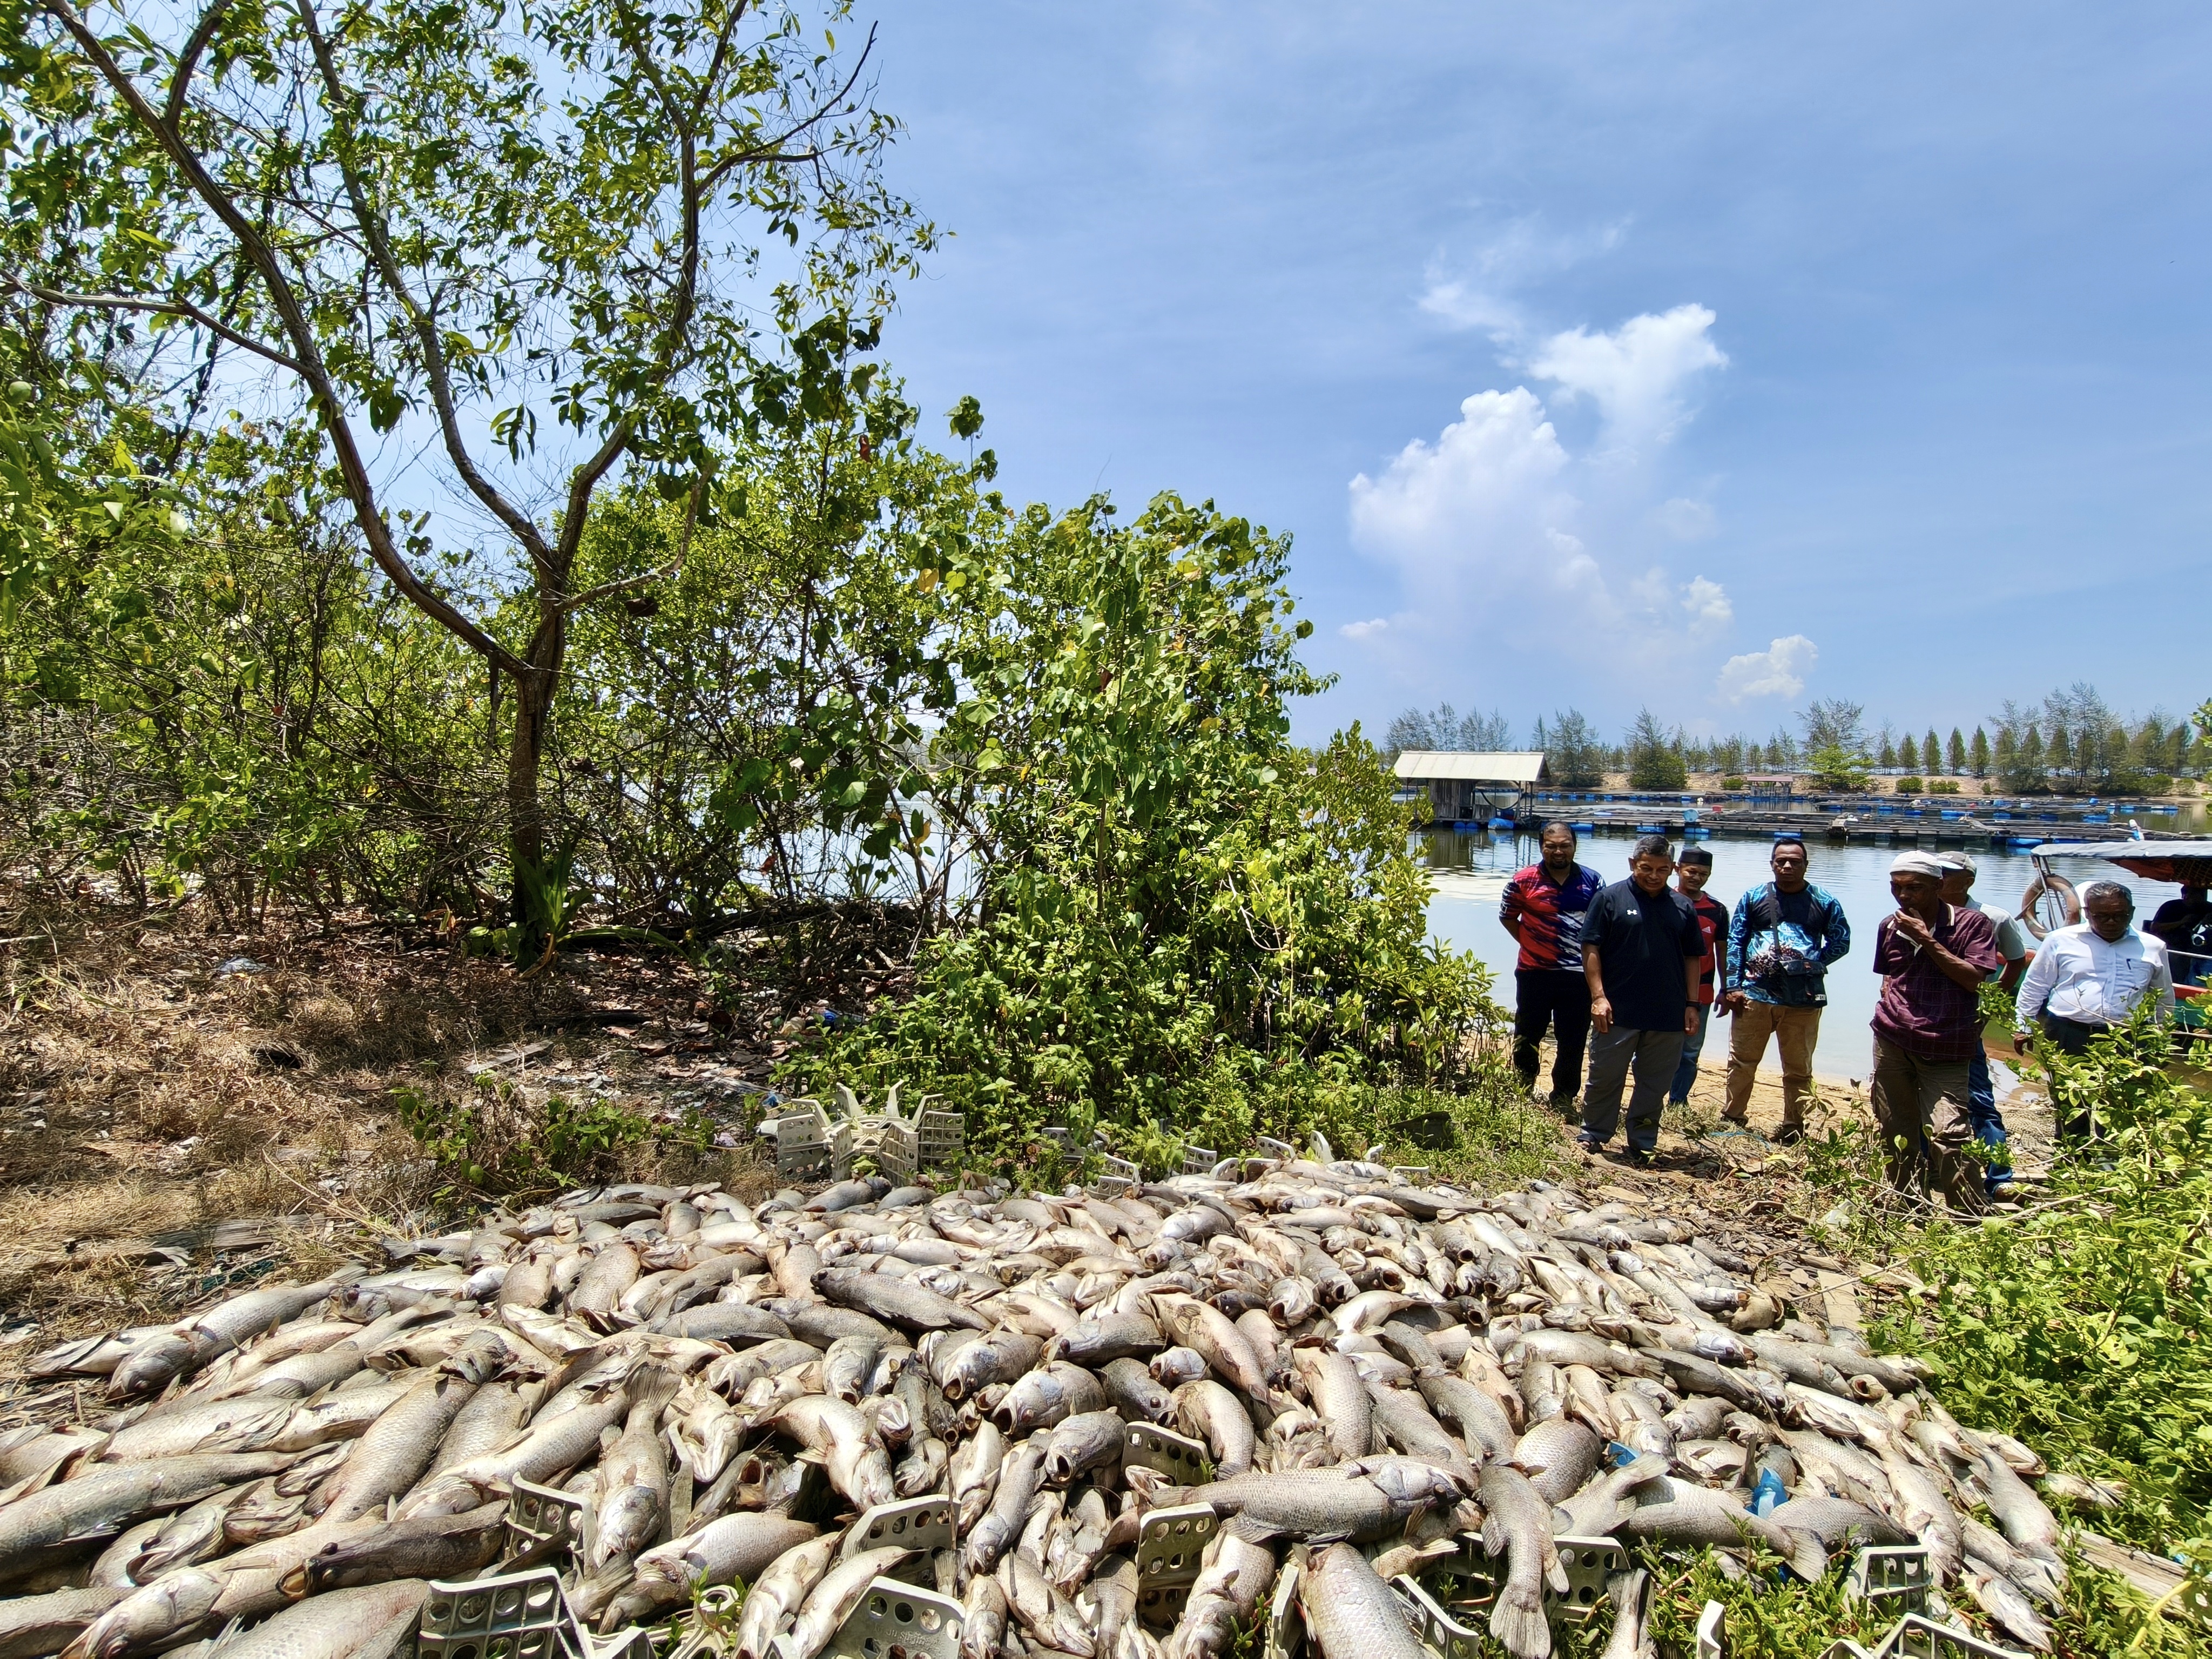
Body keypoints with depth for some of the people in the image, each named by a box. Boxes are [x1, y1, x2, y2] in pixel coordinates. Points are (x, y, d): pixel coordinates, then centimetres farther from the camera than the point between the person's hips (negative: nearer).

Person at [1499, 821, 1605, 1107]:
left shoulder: (1592, 880, 0)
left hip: (1579, 975, 1)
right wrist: (1531, 944, 1)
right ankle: (1522, 1092, 31)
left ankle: (1564, 1099, 22)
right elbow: (1507, 917, 6)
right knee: (1527, 1036, 12)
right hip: (1535, 973, -1)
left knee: (1573, 1041, 8)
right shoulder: (1525, 881, -6)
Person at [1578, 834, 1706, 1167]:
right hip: (1617, 1011, -3)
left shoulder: (1682, 908, 10)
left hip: (1668, 1015, 3)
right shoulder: (1611, 898, -2)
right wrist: (1598, 996, -12)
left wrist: (1692, 1005, 7)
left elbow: (1693, 958, 14)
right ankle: (1593, 1138, 19)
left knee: (1655, 1084, 9)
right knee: (1605, 1077, 5)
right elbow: (1591, 948, -5)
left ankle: (1642, 1145, 21)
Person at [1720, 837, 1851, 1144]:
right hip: (1755, 994, 0)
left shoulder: (1824, 903, 5)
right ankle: (1733, 1119, 17)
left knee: (1798, 1069, 9)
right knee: (1741, 1062, 5)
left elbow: (1841, 942, 11)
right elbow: (1735, 942, 4)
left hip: (1804, 999, 0)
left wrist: (1813, 964, -4)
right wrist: (1734, 987, -3)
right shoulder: (1754, 897, 5)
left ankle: (1794, 1128, 19)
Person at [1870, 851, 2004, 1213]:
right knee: (1896, 1132, 10)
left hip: (1946, 1050, -5)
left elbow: (1973, 979, -14)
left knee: (1948, 1134, -16)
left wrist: (1927, 940, -15)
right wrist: (1890, 1013, 13)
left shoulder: (1973, 924, -4)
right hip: (1891, 1043, 5)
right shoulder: (1889, 927, 10)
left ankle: (1973, 1221, -6)